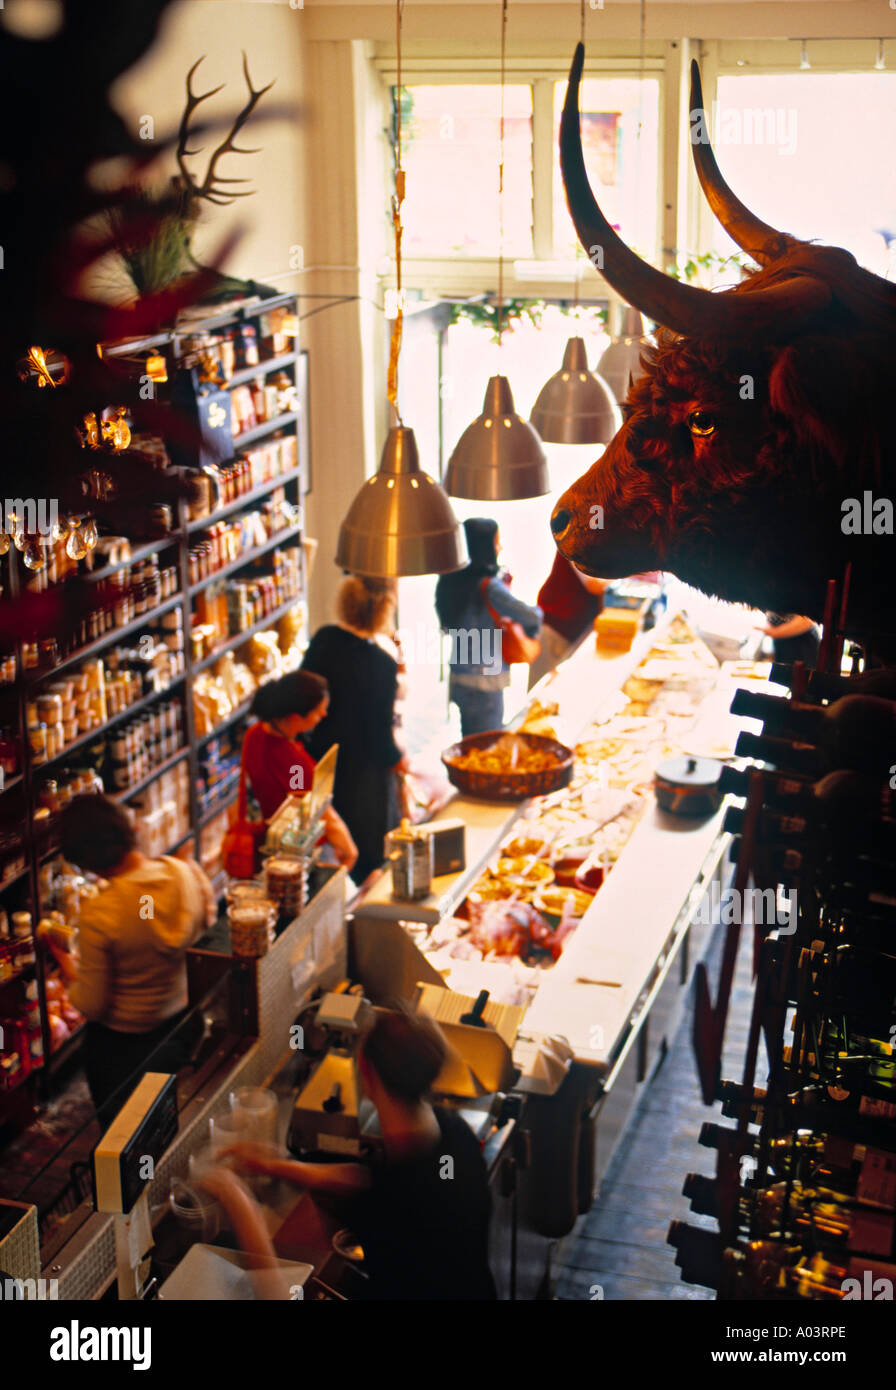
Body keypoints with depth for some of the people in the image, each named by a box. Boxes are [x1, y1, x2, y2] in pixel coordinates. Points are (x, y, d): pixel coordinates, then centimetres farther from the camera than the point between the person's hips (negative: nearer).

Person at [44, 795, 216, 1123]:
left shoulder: (98, 915, -33)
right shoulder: (187, 873, -20)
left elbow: (92, 1006, -22)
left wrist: (69, 972, -2)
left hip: (122, 1043, -5)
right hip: (183, 1020, 5)